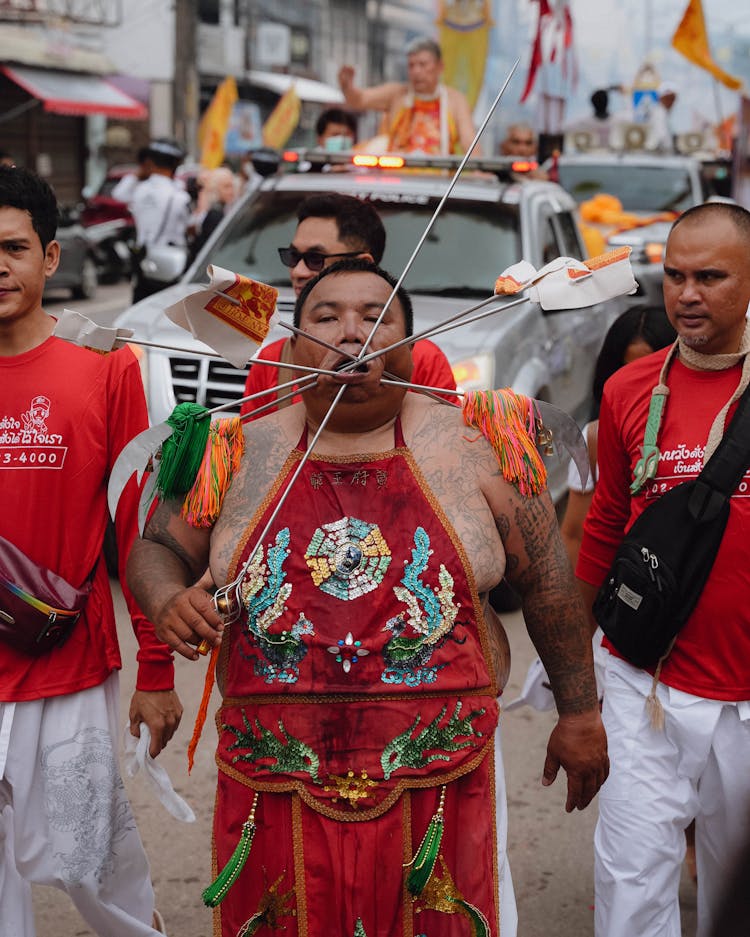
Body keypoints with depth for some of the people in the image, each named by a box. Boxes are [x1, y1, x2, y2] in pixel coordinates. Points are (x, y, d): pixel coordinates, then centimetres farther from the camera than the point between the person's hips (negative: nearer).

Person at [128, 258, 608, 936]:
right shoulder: (243, 453, 2)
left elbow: (547, 577, 5)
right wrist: (170, 603, -11)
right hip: (275, 795, 1)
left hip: (437, 793, -1)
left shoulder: (472, 448, -2)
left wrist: (580, 713, 9)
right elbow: (157, 549, 12)